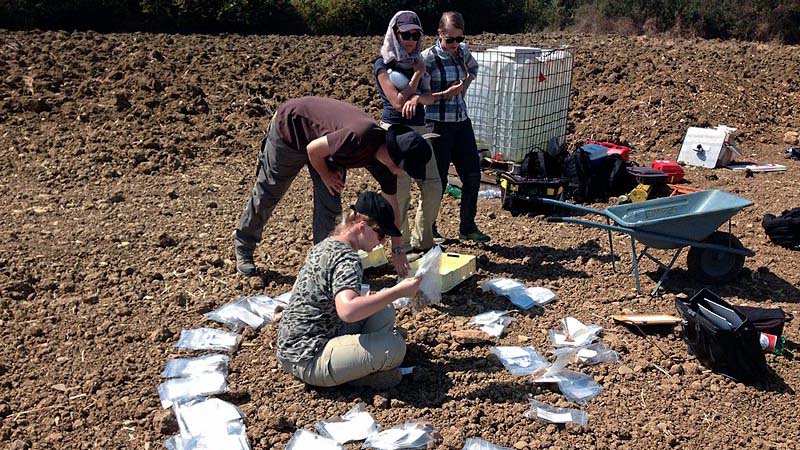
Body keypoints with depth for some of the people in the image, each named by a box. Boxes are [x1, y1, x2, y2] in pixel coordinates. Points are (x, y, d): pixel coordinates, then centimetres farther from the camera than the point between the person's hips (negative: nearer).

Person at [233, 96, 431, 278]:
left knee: (330, 204, -2)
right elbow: (312, 149, -28)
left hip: (325, 148, 6)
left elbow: (392, 208, -4)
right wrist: (325, 176, -11)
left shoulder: (385, 161, -15)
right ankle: (243, 246, 29)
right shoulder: (361, 138, -41)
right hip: (290, 129, -6)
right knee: (268, 193, 9)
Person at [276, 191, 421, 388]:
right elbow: (348, 311, -37)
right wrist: (397, 291, -29)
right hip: (308, 360, -10)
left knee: (384, 312, 10)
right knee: (395, 346, -22)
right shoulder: (347, 258, -19)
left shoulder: (324, 246, 10)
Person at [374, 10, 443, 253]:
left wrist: (417, 98, -16)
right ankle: (401, 247, 8)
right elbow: (398, 102, -15)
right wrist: (417, 74, -8)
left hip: (419, 129, 7)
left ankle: (422, 240, 22)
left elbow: (429, 97, 6)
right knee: (399, 192, -5)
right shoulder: (384, 64, -6)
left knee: (433, 187, 6)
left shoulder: (417, 62, 13)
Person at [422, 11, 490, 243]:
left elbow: (473, 68, 28)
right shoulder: (429, 57, -14)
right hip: (439, 125, -7)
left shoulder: (462, 51, 5)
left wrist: (465, 84, 10)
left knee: (472, 174, 8)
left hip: (462, 122, 7)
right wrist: (445, 94, -22)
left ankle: (468, 227, 23)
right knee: (438, 180, 1)